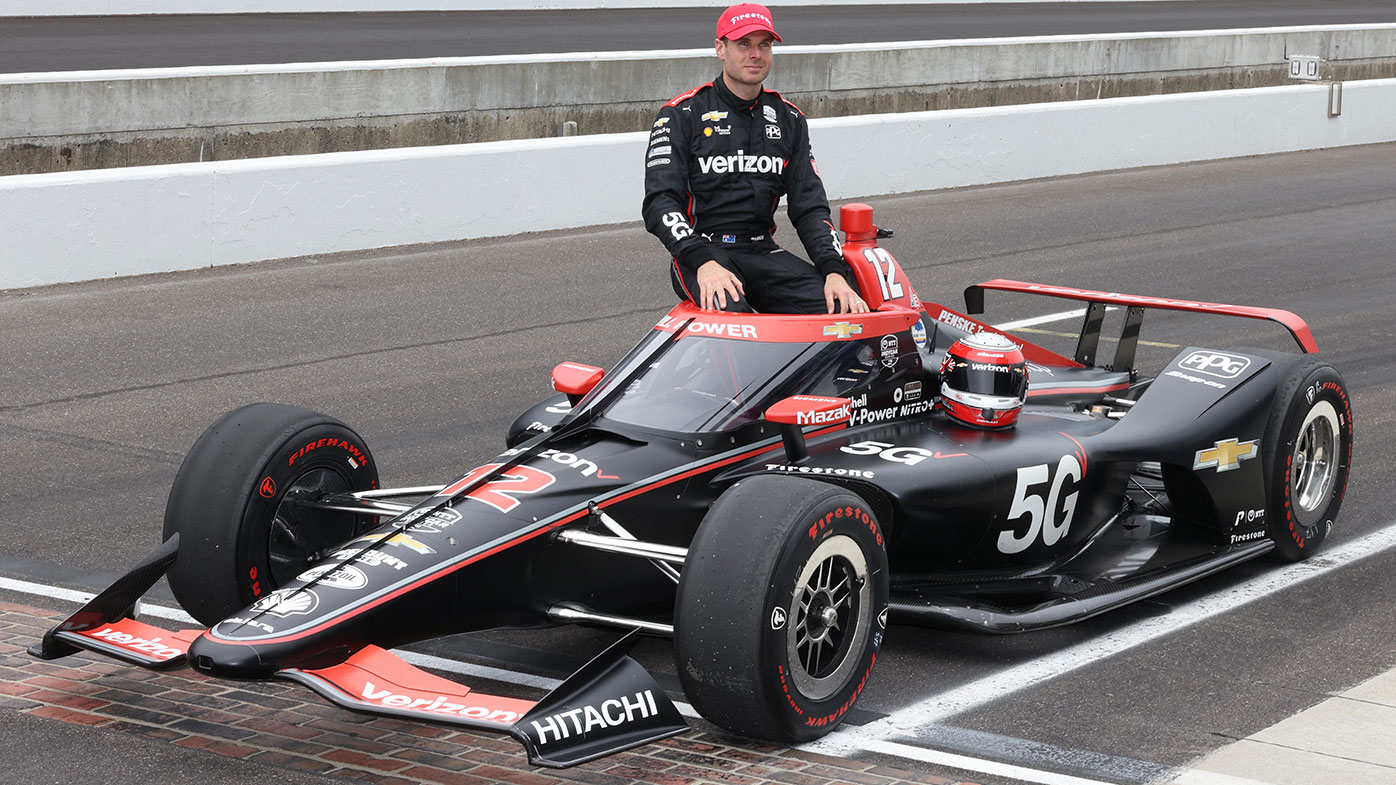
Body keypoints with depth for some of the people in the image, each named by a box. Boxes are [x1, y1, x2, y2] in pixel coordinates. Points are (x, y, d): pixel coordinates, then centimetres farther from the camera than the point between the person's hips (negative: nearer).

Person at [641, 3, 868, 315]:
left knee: (843, 309, -21)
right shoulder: (682, 114, 1)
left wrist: (834, 270, -7)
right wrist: (704, 262, -26)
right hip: (700, 251, -4)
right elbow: (660, 203, -9)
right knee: (730, 312, -38)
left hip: (764, 252, 5)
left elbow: (809, 207, 13)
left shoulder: (788, 119, 16)